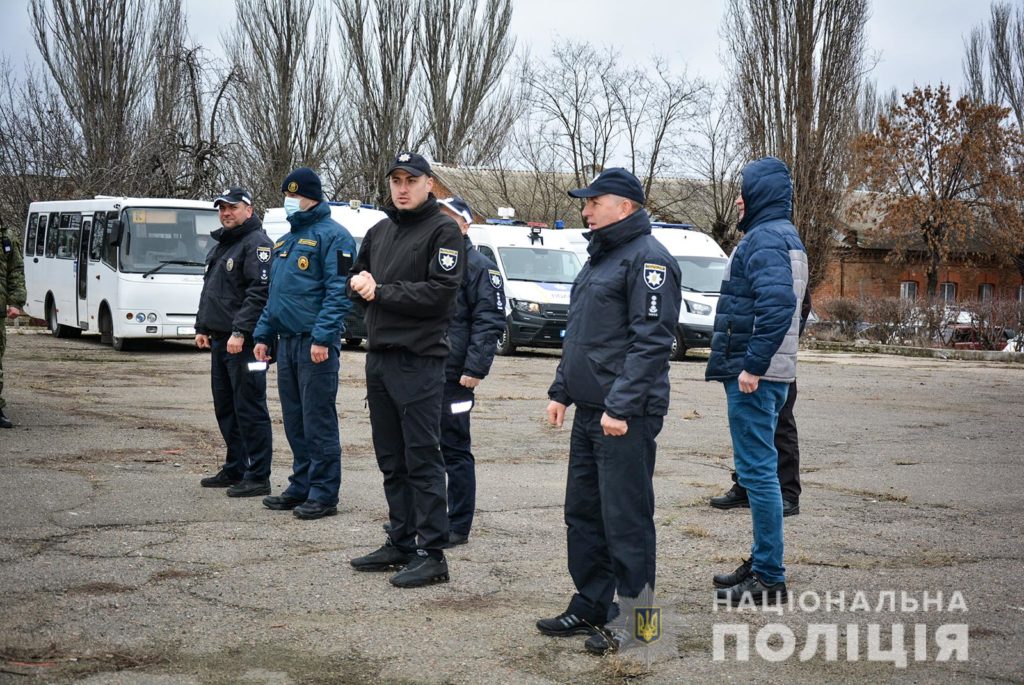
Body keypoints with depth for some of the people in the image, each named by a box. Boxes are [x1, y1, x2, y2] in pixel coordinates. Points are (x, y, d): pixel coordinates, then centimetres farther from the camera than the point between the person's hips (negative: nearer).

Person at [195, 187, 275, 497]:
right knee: (225, 408, 15)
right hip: (220, 341, 10)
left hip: (244, 343, -10)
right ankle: (235, 469, 25)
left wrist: (240, 332, -24)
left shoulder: (257, 244, -10)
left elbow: (260, 292, -20)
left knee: (250, 410, -7)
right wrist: (202, 327, 19)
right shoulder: (221, 245, 21)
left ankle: (257, 477, -3)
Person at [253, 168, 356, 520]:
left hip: (315, 343, -9)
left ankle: (324, 494, 0)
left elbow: (339, 291, -15)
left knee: (318, 419, -5)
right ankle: (301, 486, 22)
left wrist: (322, 337, -22)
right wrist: (264, 334, 17)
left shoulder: (332, 236, -7)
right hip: (286, 341, 9)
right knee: (294, 420, 12)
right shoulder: (285, 242, 20)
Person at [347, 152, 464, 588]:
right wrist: (360, 282, -1)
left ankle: (432, 554, -2)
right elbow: (357, 278, 23)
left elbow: (440, 292, -15)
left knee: (422, 460, -6)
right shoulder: (380, 232, 17)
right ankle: (401, 544, 22)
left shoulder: (444, 230, -6)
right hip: (378, 356, 8)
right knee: (391, 460, 13)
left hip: (419, 360, -8)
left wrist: (381, 291, -10)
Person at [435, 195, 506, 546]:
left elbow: (489, 322, -12)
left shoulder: (479, 266, -5)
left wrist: (475, 369, -19)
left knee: (455, 450, 0)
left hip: (454, 376, -7)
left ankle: (458, 526, 7)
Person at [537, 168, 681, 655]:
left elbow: (651, 341, -20)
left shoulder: (648, 258, -12)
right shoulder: (601, 257, 19)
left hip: (625, 415, -10)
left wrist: (621, 406, -23)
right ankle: (590, 608, 26)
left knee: (626, 520, -3)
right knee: (583, 513, 14)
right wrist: (561, 390, 18)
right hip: (589, 412, 10)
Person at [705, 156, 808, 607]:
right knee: (759, 470, 16)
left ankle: (770, 580, -2)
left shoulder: (765, 239, -14)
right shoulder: (785, 236, 19)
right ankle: (762, 565, 25)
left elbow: (777, 304, -27)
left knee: (757, 471, -7)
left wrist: (753, 365, -25)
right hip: (768, 374, 11)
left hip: (753, 376, -11)